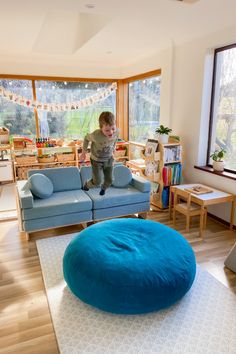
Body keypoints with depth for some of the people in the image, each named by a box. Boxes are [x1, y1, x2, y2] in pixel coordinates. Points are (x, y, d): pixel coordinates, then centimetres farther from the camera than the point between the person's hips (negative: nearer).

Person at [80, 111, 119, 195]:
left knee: (109, 180, 11)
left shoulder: (116, 132, -23)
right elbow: (86, 138, -11)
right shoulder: (96, 135, -34)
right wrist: (83, 153, -2)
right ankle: (87, 184, 34)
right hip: (96, 160, -3)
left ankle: (103, 188, 47)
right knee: (97, 182, -2)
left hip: (109, 159, 4)